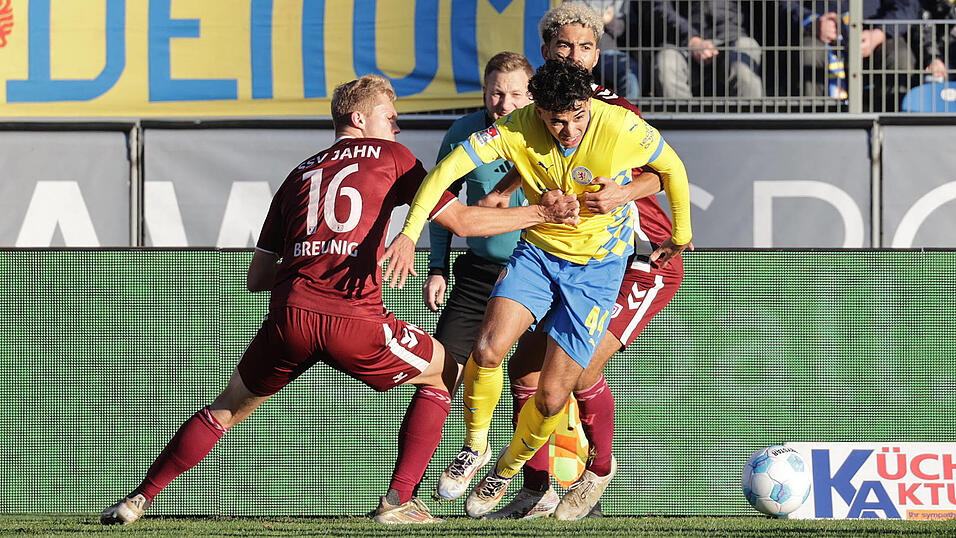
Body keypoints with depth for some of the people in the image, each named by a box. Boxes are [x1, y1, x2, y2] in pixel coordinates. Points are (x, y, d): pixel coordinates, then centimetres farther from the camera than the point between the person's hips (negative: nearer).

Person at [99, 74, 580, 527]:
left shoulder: (300, 175, 25)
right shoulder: (390, 156, 14)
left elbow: (256, 277, 24)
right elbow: (461, 221, 13)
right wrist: (541, 213, 20)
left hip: (289, 317, 4)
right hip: (356, 321, -4)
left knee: (229, 407, 23)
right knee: (443, 375, 20)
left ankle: (138, 500, 18)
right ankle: (398, 501, 9)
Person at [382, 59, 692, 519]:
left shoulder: (621, 129, -22)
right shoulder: (518, 128, -19)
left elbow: (671, 168, -3)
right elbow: (449, 166, -22)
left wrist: (681, 236, 11)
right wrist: (410, 231, -34)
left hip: (597, 268, -2)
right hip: (537, 252, 2)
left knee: (551, 396, -6)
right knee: (487, 351, -22)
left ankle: (507, 470, 25)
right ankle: (475, 446, 7)